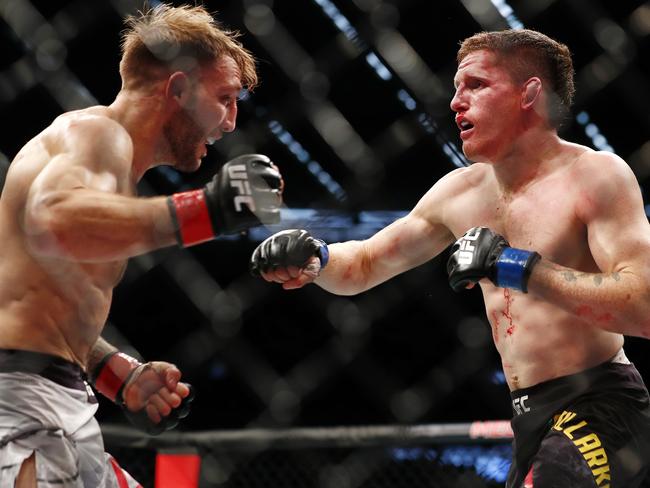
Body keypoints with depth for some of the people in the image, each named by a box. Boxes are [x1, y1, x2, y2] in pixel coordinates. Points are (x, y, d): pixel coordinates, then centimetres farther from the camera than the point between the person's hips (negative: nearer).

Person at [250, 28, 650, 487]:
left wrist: (521, 267, -27)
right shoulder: (460, 193, 10)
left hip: (598, 411, -8)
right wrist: (313, 257, -2)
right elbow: (362, 266, 21)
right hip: (534, 417, 8)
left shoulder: (596, 176, -11)